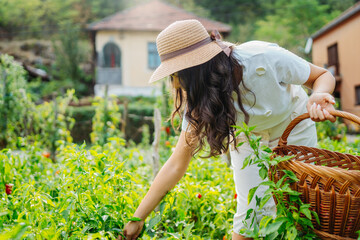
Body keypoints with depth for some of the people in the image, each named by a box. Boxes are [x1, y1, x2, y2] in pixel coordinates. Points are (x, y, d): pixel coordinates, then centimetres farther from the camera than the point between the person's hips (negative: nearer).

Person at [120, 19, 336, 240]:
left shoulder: (265, 58, -37)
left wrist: (318, 97, -43)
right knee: (250, 213, -6)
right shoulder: (199, 101, -26)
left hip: (293, 130, -1)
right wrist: (138, 218, -23)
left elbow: (324, 76, -19)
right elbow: (177, 163, -22)